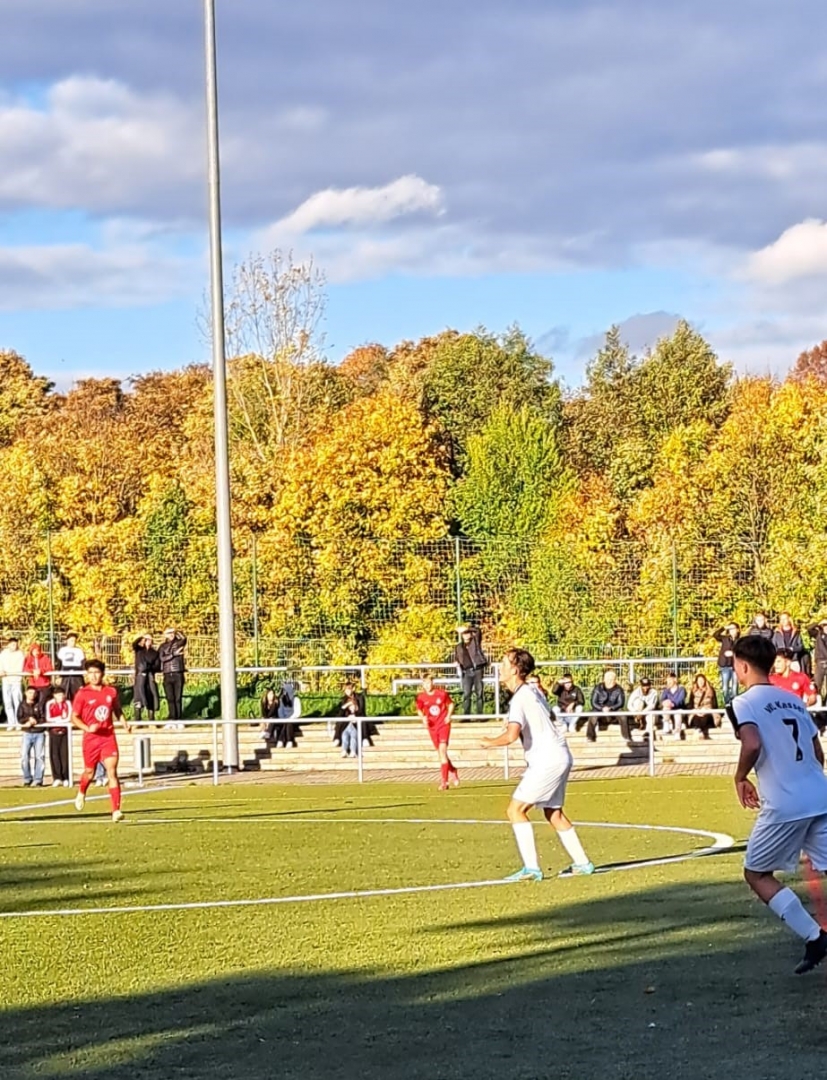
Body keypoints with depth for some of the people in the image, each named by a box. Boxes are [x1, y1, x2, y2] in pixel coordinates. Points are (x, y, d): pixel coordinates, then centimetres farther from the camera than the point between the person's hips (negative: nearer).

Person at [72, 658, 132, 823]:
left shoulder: (111, 692, 5)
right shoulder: (82, 694, -3)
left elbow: (118, 711, 20)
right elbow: (74, 718, -1)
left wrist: (125, 723, 2)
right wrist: (87, 728, -17)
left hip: (108, 737, 1)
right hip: (91, 738, -1)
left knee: (112, 772, -12)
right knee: (89, 771, 15)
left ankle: (116, 811, -15)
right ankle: (81, 794, 50)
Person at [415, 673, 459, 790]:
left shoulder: (442, 693, -8)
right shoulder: (421, 697, -4)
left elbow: (451, 704, 9)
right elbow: (419, 710, 12)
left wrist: (449, 715, -6)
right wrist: (423, 718, -8)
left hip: (444, 725, -3)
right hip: (432, 727, 3)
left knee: (442, 750, -15)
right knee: (441, 753, 9)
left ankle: (443, 782, -16)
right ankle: (453, 773, 34)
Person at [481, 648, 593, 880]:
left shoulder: (520, 699, -17)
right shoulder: (533, 692, 14)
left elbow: (511, 735, -29)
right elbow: (551, 719, 29)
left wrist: (490, 742, -12)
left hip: (548, 761, -10)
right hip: (559, 757, 10)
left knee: (516, 809, -9)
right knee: (554, 814, 19)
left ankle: (531, 868, -14)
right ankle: (582, 863, 23)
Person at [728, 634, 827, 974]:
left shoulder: (743, 704, -4)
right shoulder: (794, 700, 18)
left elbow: (752, 745, -22)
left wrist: (740, 778, -4)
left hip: (783, 806, -6)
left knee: (757, 875, 11)